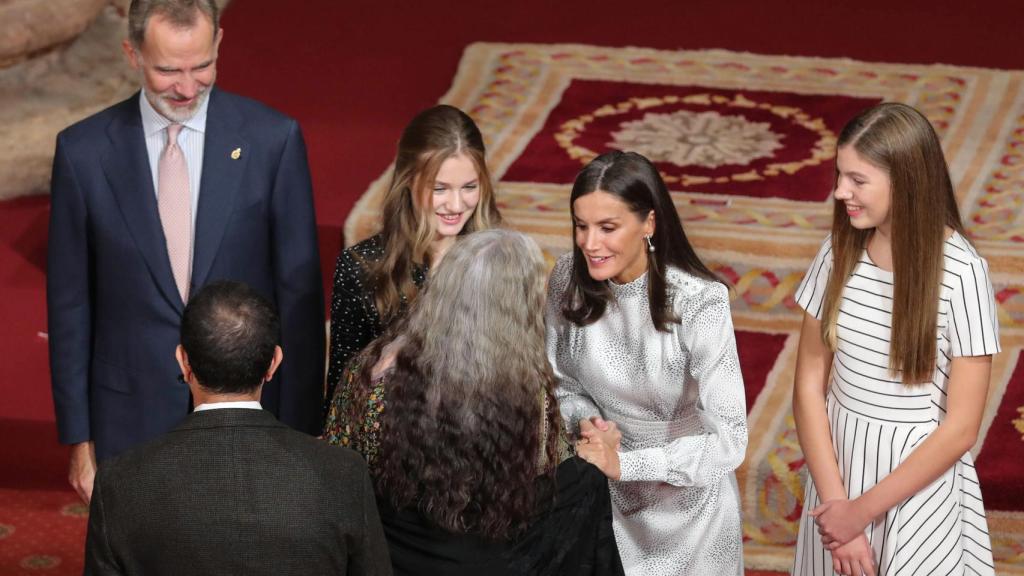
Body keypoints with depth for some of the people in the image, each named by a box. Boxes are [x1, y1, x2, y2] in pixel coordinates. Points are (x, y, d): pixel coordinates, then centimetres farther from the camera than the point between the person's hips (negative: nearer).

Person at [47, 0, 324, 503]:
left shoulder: (272, 140, -5)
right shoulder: (83, 151, -3)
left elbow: (300, 291, -2)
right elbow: (69, 305, 2)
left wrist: (300, 427, -2)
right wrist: (79, 440, 2)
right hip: (132, 420, 0)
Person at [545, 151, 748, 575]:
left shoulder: (699, 303, -26)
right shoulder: (568, 279, -14)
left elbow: (728, 440, -27)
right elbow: (559, 382, 0)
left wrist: (625, 463, -32)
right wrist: (586, 422, -20)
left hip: (686, 497, -3)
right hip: (602, 496, 3)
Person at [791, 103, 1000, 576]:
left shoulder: (960, 273, -18)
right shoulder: (839, 253, -5)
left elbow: (960, 429, -15)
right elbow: (809, 385, -2)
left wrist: (863, 510, -13)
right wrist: (835, 503, -10)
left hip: (918, 477, -4)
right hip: (837, 462, 4)